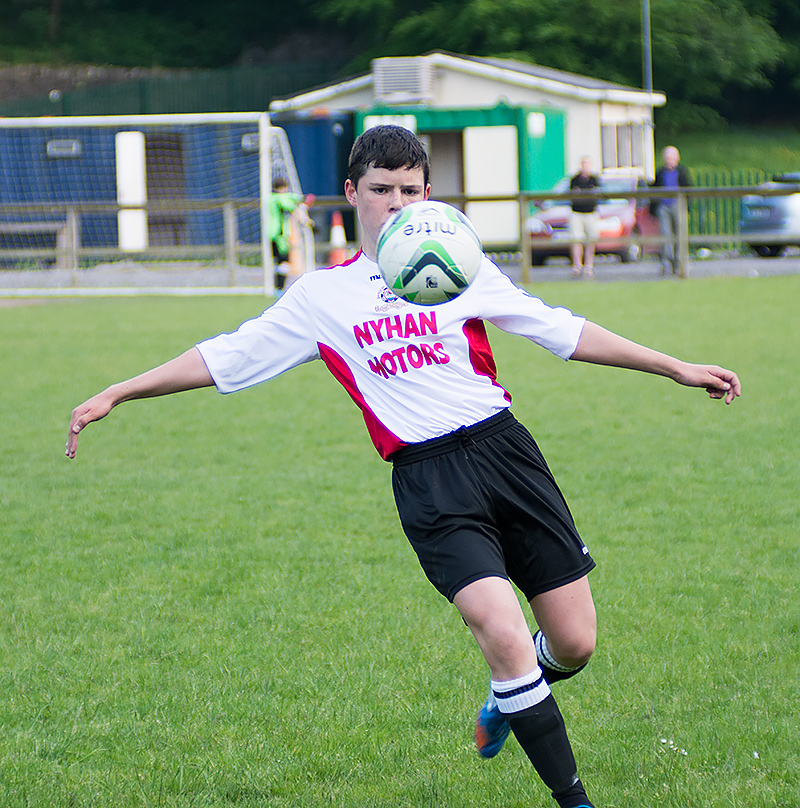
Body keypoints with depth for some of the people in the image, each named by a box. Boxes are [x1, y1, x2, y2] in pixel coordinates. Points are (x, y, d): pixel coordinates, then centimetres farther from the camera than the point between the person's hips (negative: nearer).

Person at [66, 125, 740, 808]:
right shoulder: (322, 296, 10)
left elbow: (564, 332, 16)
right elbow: (224, 359, 13)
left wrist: (675, 368, 14)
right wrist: (116, 394, 8)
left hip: (502, 445, 3)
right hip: (427, 477, -3)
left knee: (575, 643, 0)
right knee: (503, 631, -22)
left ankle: (509, 702, 36)